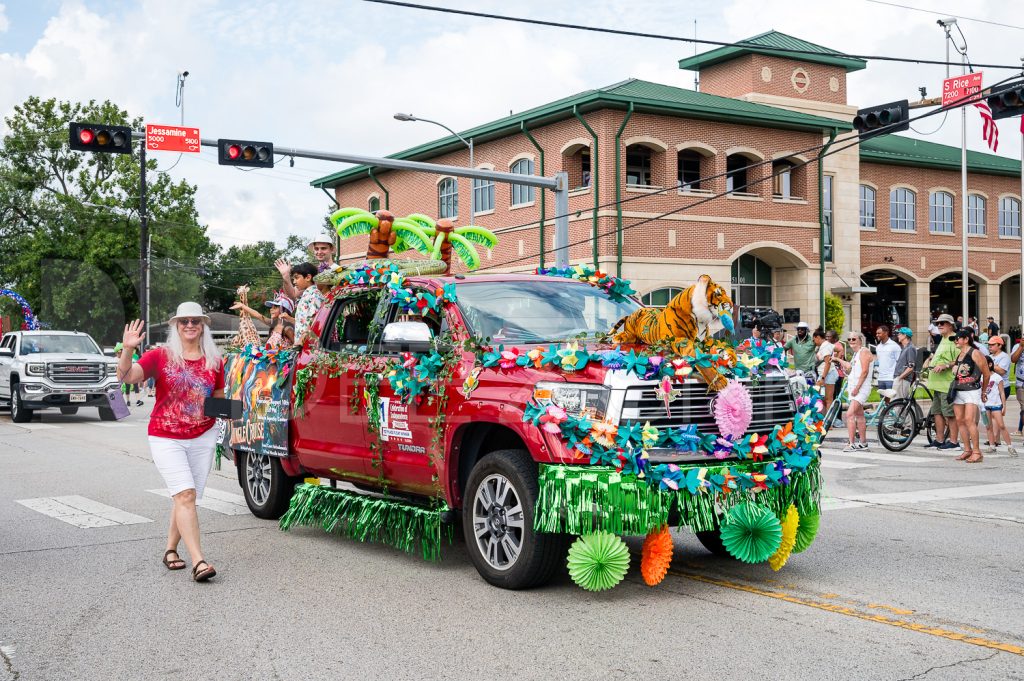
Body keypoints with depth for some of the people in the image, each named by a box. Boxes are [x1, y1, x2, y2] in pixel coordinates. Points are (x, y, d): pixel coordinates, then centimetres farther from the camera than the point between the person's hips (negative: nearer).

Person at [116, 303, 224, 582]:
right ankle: (198, 562, -20)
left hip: (203, 438, 4)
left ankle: (171, 550, 27)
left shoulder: (214, 361, 6)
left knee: (187, 499, 7)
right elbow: (126, 376, -16)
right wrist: (128, 350, -32)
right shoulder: (160, 356, -4)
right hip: (166, 438, -4)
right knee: (185, 495, -15)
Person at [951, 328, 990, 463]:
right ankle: (967, 450, 12)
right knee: (960, 420, 5)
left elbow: (986, 374, -1)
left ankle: (977, 452, -13)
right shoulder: (958, 354, 15)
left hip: (972, 391, -8)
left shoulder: (975, 353, -8)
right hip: (958, 391, 8)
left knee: (969, 420, -16)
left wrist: (983, 391, 7)